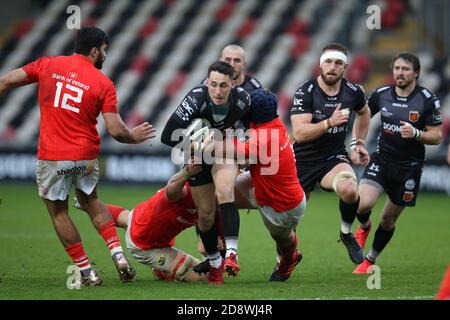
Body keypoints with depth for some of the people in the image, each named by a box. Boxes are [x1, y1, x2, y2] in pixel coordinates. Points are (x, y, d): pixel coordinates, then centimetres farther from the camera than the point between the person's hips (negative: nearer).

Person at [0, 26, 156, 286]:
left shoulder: (47, 65, -1)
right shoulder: (103, 83, -4)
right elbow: (116, 130, -8)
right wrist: (134, 137, 12)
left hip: (52, 156, -1)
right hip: (87, 155, 2)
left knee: (58, 211, 14)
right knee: (90, 200, 27)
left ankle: (87, 272, 14)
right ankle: (119, 255, 14)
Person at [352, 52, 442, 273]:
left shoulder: (427, 100, -9)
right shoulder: (381, 94, -2)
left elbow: (437, 137, -6)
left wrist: (416, 133, -24)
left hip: (410, 166, -1)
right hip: (381, 160, 1)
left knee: (388, 219, 8)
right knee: (363, 204, -22)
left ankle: (370, 261, 31)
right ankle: (364, 227, 15)